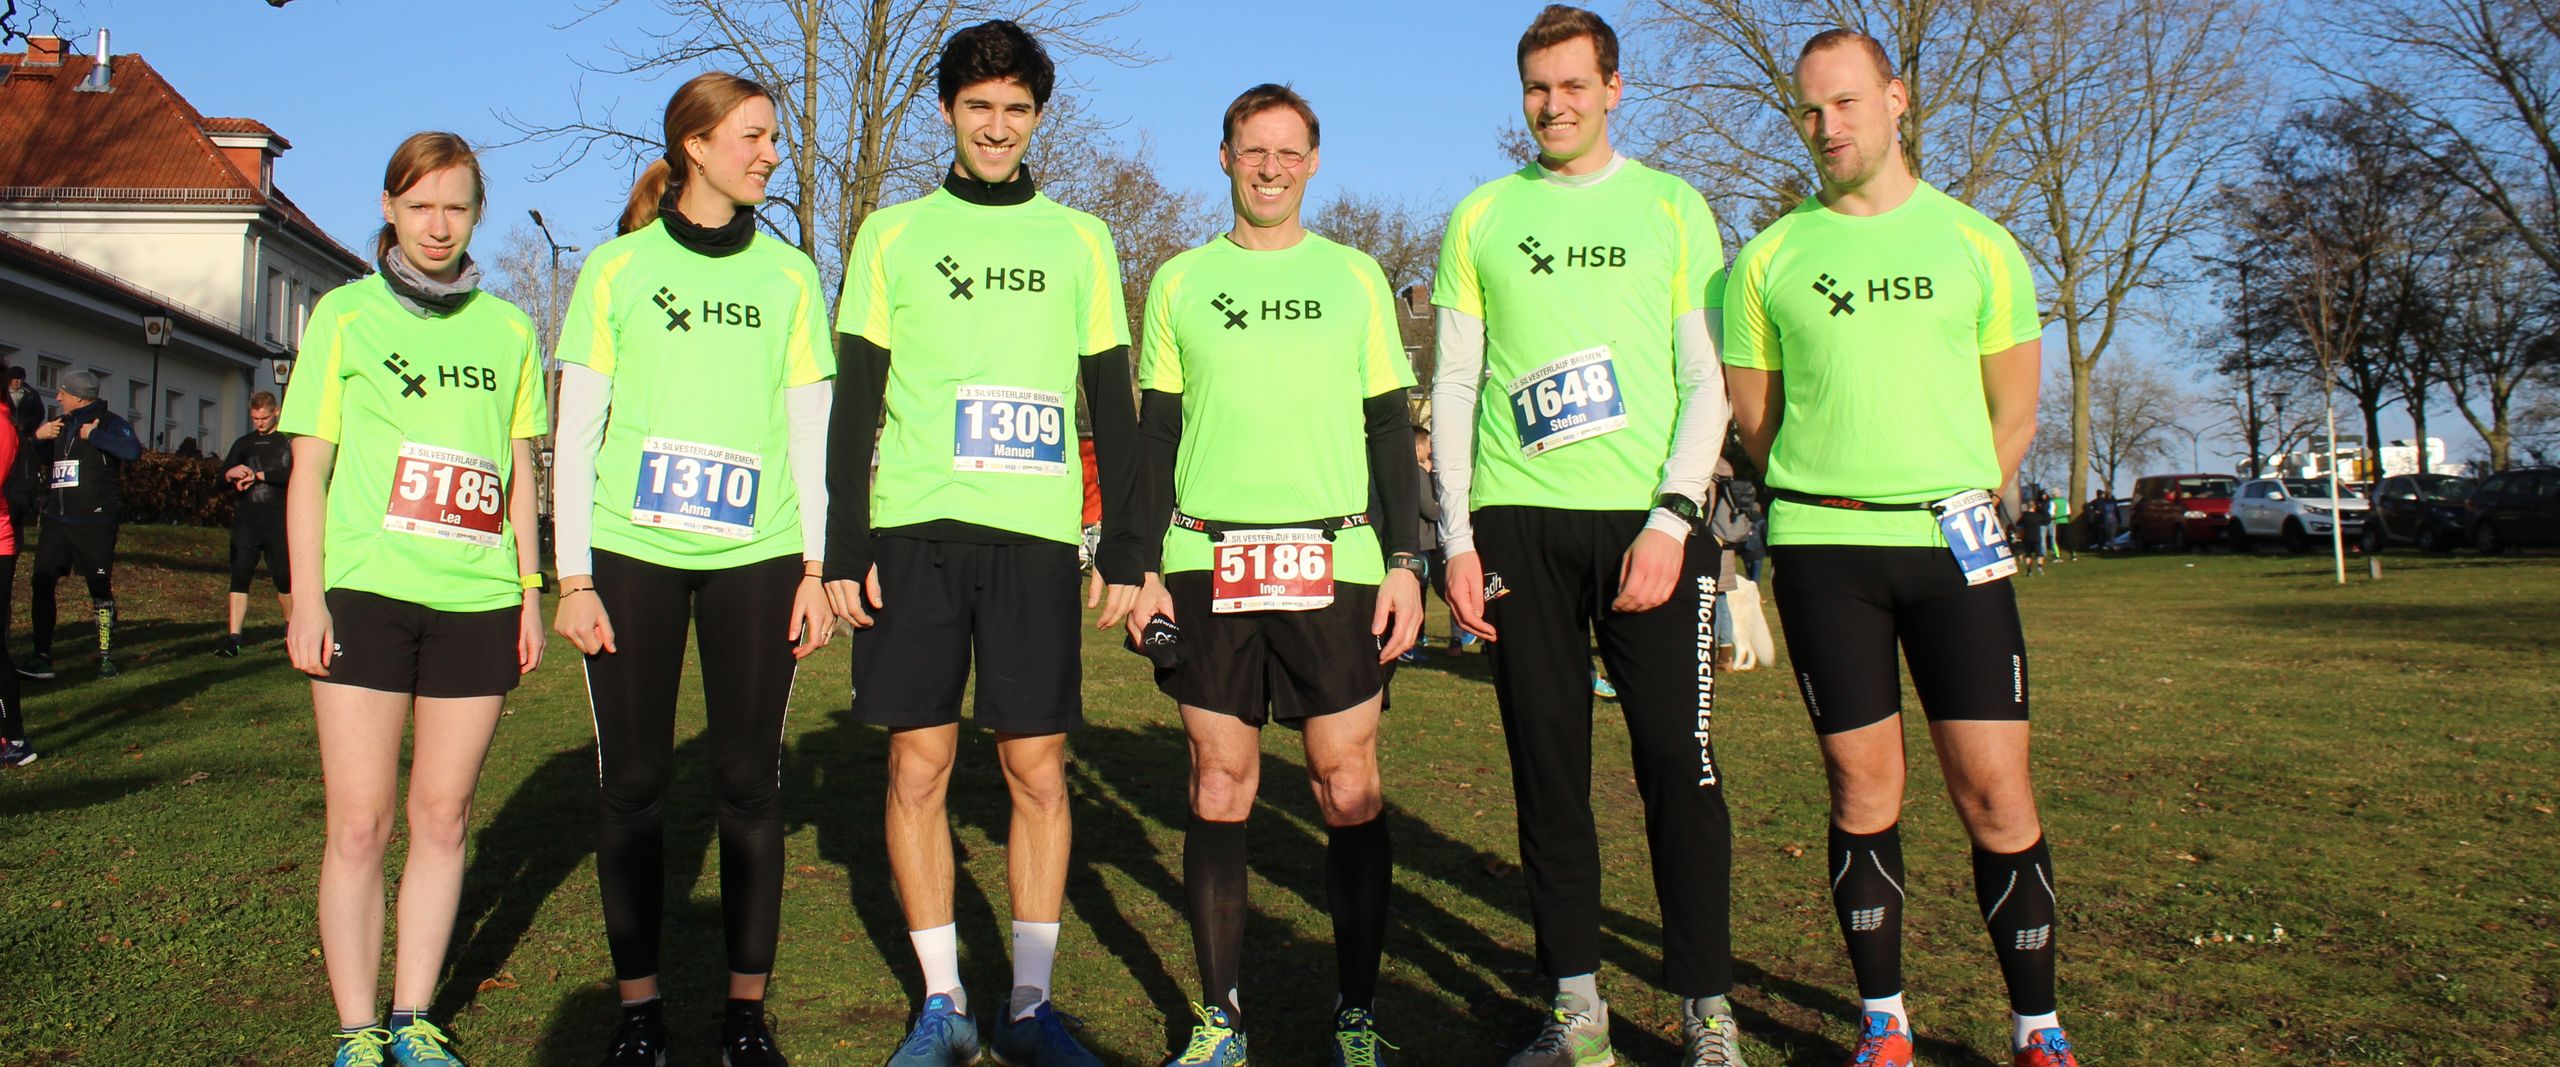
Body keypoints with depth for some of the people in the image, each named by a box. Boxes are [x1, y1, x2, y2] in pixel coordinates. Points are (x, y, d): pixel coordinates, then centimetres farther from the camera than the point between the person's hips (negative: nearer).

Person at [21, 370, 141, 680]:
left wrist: (92, 435, -19)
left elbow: (133, 451, -23)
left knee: (101, 589, 0)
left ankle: (106, 657, 10)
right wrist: (37, 435, 3)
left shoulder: (109, 422, -3)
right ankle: (41, 657, 3)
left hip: (95, 523, -6)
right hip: (57, 521, 6)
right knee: (42, 583, -1)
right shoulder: (60, 425, 16)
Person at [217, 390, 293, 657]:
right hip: (246, 518, 3)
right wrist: (231, 473, -17)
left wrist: (257, 475, -15)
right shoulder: (244, 443, 15)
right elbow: (224, 473, 6)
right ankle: (233, 638, -8)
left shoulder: (289, 442, 4)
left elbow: (293, 474, -11)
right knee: (240, 575, -6)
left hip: (278, 520, -2)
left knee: (283, 577, 4)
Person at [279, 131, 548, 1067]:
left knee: (443, 816, 6)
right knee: (359, 824, -2)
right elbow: (309, 469, 4)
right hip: (365, 591, -2)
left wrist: (531, 588, 11)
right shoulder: (345, 314, 7)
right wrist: (306, 595, -4)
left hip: (476, 600, 2)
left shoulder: (506, 328, 13)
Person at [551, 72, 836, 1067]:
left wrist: (814, 567, 3)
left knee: (749, 779, 2)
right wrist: (573, 577, -2)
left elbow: (809, 430, 10)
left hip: (755, 556, 1)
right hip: (632, 553, 0)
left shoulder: (789, 274, 11)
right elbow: (575, 432, 5)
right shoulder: (616, 267, 6)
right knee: (633, 780, 3)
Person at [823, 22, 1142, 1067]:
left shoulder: (1079, 239, 12)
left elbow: (1114, 408, 10)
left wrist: (1126, 550, 4)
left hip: (1037, 536, 0)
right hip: (915, 530, 0)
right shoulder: (892, 235, 11)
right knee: (919, 762, 1)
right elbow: (853, 404, 9)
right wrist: (843, 547, 1)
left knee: (1037, 769, 1)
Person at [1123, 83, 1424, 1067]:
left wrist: (1405, 561, 1)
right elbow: (1155, 434, 11)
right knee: (1219, 789, 2)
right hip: (1209, 564, 1)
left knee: (1349, 790, -2)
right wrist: (1144, 568, 3)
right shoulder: (1180, 282, 12)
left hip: (1336, 562, 0)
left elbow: (1391, 428, 10)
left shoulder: (1354, 275, 12)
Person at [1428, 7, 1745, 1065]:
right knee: (1547, 768, 3)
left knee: (1679, 764, -3)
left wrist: (1671, 518, -9)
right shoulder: (1480, 218, 13)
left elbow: (1708, 381, 4)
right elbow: (1452, 388, 10)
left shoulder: (1672, 208, 10)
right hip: (1519, 522, 1)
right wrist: (1457, 537, 1)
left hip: (1649, 519, -1)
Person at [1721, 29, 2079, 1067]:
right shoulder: (1769, 258, 6)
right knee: (1862, 785, 3)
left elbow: (2015, 410, 12)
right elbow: (1752, 417, 11)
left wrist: (1952, 506, 7)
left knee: (1994, 787, -2)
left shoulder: (1975, 242, 7)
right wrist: (1841, 504, 10)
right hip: (1821, 547, 0)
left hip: (1954, 542, 0)